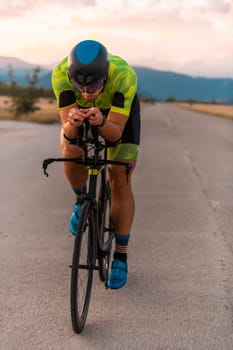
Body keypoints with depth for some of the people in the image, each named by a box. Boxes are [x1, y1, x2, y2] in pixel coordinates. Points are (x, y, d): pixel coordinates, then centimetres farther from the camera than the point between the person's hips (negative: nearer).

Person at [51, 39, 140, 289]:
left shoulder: (124, 75, -41)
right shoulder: (60, 73, -37)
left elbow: (116, 132, -40)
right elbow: (68, 132, -36)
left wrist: (101, 122, -62)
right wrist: (72, 123, -58)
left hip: (120, 110, -1)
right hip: (78, 109, 2)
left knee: (120, 180, -12)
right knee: (70, 153, -29)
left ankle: (120, 257, 1)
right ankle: (81, 199, 5)